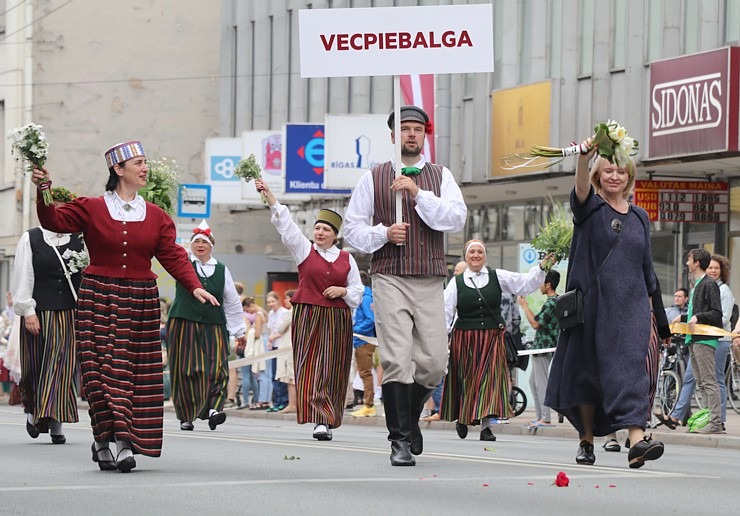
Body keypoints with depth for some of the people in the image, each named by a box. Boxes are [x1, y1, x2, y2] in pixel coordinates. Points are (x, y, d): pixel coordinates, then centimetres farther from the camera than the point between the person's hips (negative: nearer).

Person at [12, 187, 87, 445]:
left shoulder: (80, 241, 8)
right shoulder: (30, 239, 5)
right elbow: (23, 278, 1)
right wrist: (28, 311, -7)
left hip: (71, 314, 1)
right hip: (39, 314, 0)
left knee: (63, 367, -5)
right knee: (36, 366, 6)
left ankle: (55, 422, -3)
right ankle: (32, 411, 29)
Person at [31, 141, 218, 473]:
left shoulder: (155, 216, 8)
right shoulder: (90, 208, 2)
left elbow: (173, 256, 3)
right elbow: (54, 221, -5)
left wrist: (194, 287, -10)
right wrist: (43, 193, -21)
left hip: (141, 302, 2)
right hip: (99, 299, -2)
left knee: (137, 374, -2)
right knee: (102, 368, -8)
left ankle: (126, 444, -1)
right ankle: (104, 441, -2)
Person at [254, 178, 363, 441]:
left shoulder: (347, 259, 10)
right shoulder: (304, 250, 6)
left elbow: (357, 290, 15)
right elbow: (285, 224, -3)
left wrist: (342, 291, -7)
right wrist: (268, 195, -11)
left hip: (337, 320, 1)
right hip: (308, 317, -1)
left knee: (331, 371, -1)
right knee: (310, 367, -9)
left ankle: (328, 420, 4)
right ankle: (320, 420, -12)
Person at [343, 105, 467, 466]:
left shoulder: (441, 177, 12)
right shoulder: (374, 178, 10)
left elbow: (457, 219, -4)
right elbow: (353, 230, 10)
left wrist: (418, 193, -13)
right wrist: (383, 233, -9)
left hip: (430, 281, 2)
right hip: (390, 278, -2)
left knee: (434, 362, 0)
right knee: (397, 361, -12)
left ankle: (409, 417, 28)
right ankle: (400, 440, -7)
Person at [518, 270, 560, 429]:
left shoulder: (550, 303, -18)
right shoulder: (557, 300, 14)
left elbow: (535, 324, -20)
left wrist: (525, 307, -10)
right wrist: (526, 307, 21)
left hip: (543, 347, -11)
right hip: (542, 347, 11)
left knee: (541, 383, -8)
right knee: (533, 381, 15)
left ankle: (546, 419, -8)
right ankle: (540, 416, 17)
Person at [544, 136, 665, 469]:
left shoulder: (640, 217, 13)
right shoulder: (589, 209, 2)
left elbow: (646, 266, 17)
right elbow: (582, 188, -21)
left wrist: (649, 307, 13)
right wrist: (584, 158, -41)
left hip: (630, 305, 1)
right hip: (591, 302, -1)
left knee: (630, 364, -13)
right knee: (587, 369, 5)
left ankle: (637, 440, -25)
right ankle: (586, 439, 20)